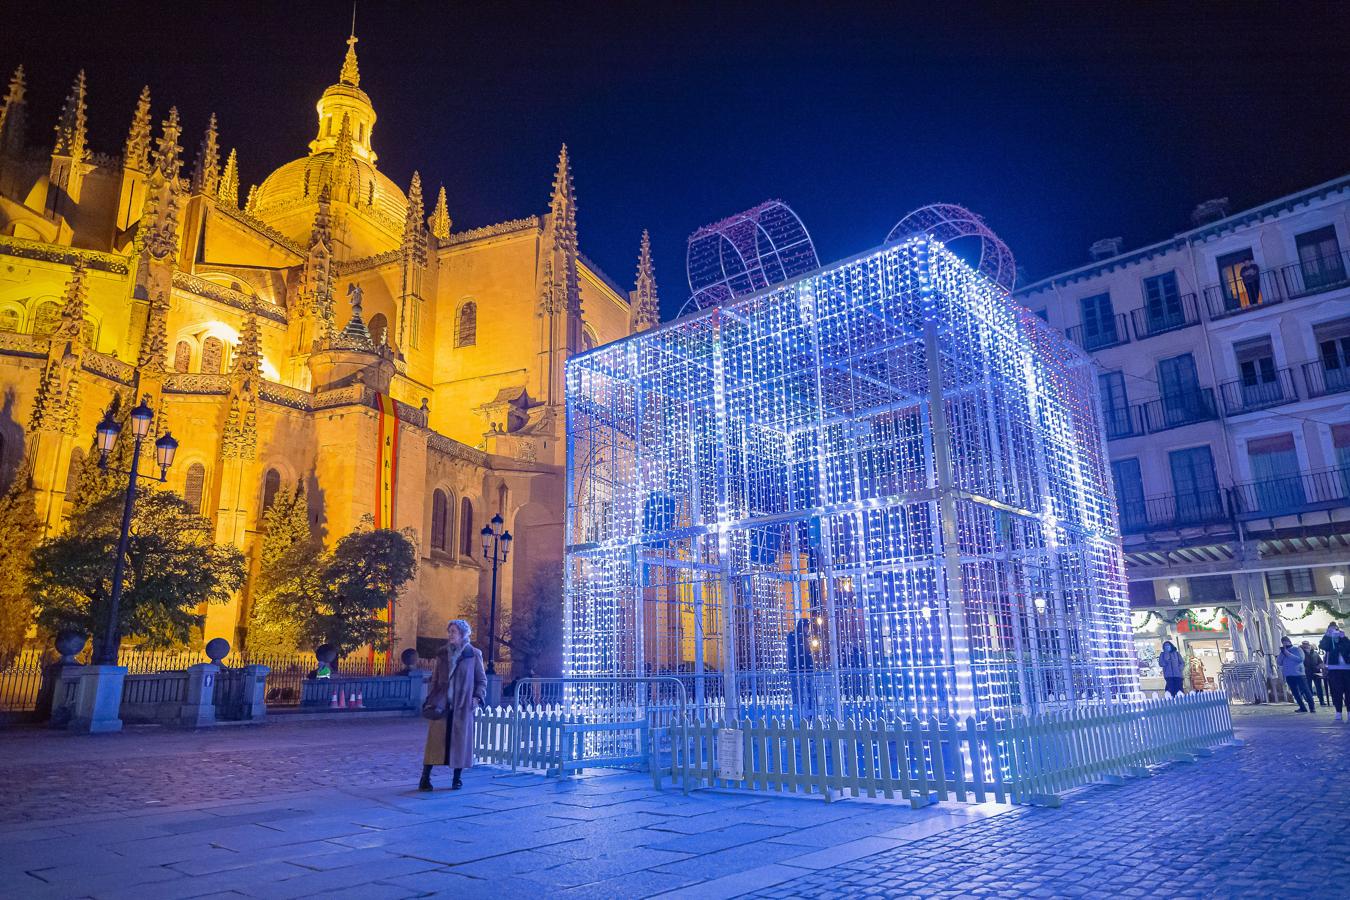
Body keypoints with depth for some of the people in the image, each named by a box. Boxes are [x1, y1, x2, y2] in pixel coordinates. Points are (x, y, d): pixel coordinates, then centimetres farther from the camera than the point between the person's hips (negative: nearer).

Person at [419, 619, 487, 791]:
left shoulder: (474, 654, 0)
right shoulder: (442, 654, 8)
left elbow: (482, 680, 4)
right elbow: (435, 679, 13)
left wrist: (478, 697, -9)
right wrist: (430, 701, 4)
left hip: (462, 706, -2)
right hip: (441, 704, 2)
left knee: (460, 740, 3)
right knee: (435, 740, -3)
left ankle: (457, 779, 16)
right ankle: (425, 778, 3)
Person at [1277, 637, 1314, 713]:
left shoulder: (1297, 649, 0)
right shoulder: (1283, 652, 13)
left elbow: (1300, 659, -15)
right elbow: (1279, 662, 6)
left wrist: (1288, 654, -15)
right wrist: (1282, 653, -5)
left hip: (1298, 674, -4)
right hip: (1288, 675, 5)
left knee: (1305, 691, -5)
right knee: (1295, 692, 6)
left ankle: (1312, 707, 2)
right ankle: (1302, 708, 12)